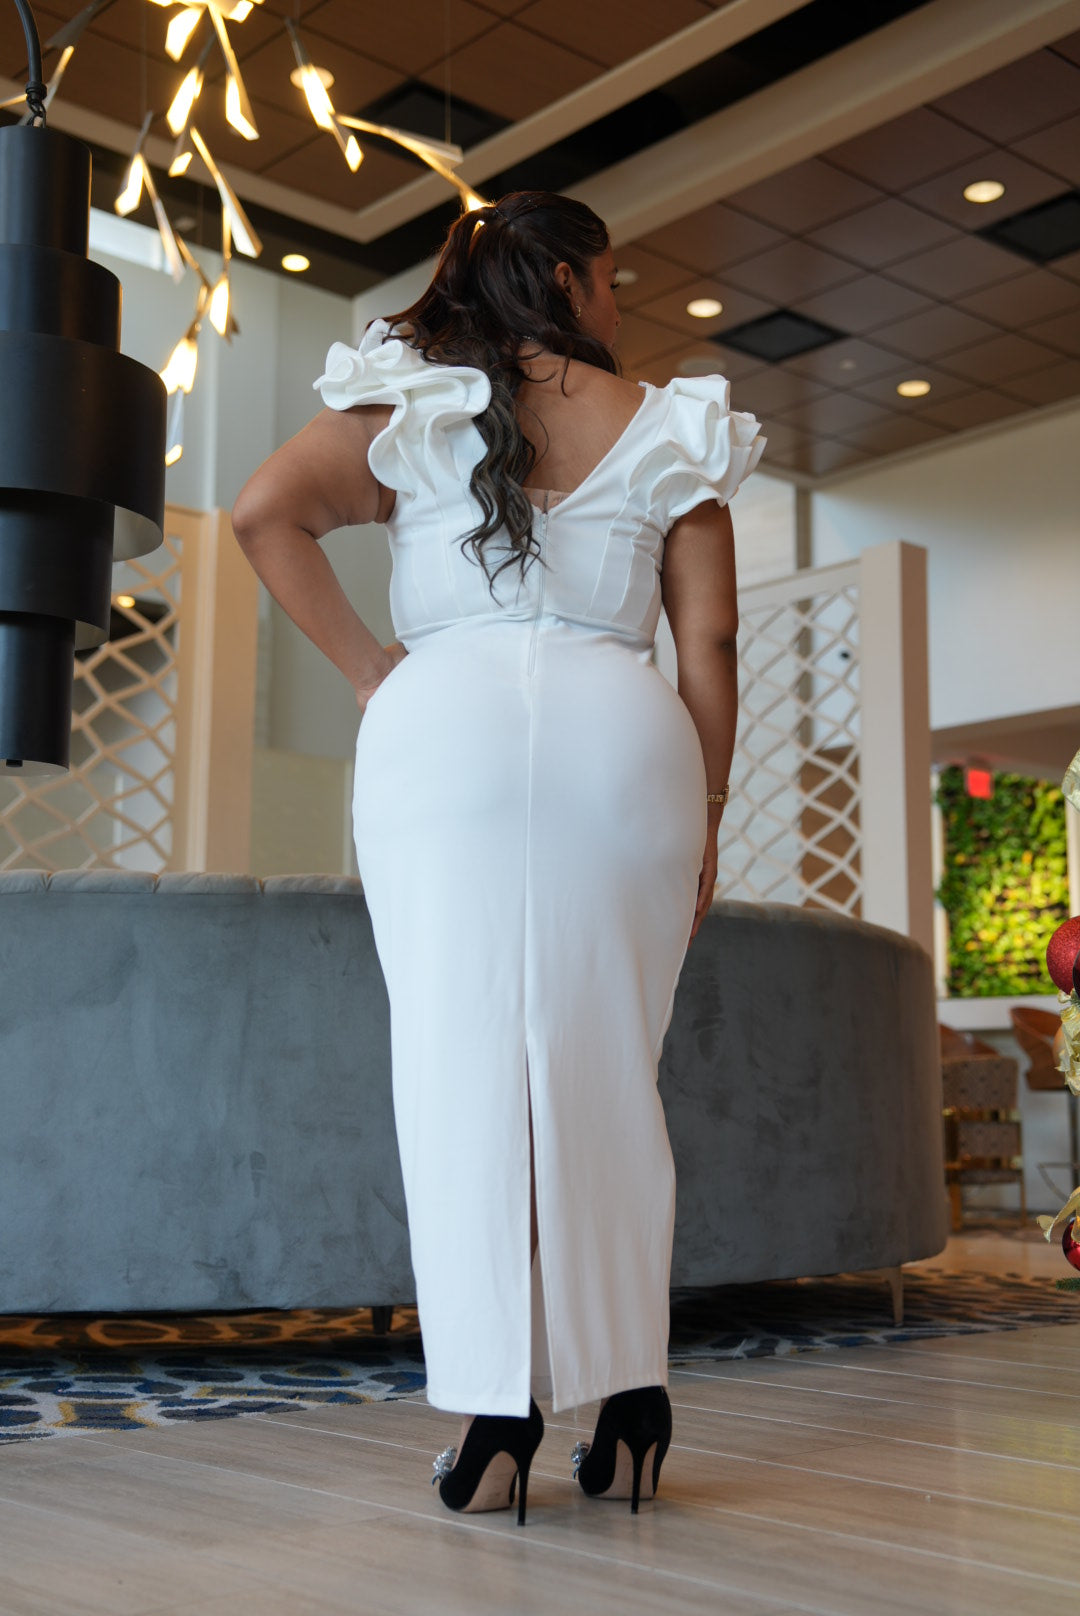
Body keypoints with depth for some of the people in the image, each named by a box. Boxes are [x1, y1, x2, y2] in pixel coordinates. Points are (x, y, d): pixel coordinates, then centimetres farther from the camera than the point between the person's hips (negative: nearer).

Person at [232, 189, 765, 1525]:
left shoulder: (416, 405, 14)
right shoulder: (666, 429, 15)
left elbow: (266, 512, -2)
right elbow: (709, 642, 8)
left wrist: (367, 671, 3)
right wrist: (705, 815, 12)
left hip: (445, 718, -1)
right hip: (623, 731, 1)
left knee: (460, 1060, -3)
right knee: (605, 1072, 6)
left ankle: (494, 1416, -5)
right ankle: (628, 1406, 7)